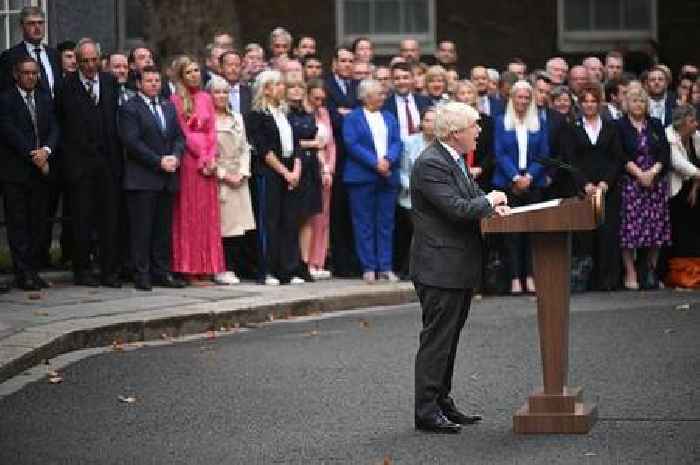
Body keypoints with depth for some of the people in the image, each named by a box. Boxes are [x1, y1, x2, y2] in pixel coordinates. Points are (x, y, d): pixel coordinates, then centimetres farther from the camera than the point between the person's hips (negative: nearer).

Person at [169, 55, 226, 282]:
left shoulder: (206, 98, 14)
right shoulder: (177, 100, -3)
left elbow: (212, 131, 9)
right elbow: (183, 133, -7)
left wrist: (211, 158, -4)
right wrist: (202, 158, -10)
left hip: (207, 163, 5)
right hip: (189, 160, -5)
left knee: (208, 213, 5)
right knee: (188, 214, -3)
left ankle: (206, 267, 8)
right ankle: (188, 268, -1)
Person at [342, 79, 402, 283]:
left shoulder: (389, 118, 16)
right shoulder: (352, 118, 1)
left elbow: (397, 142, 7)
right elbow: (352, 145, -10)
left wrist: (387, 159, -13)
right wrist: (375, 163, -17)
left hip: (388, 176, 4)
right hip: (362, 177, -4)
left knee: (386, 224, 5)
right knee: (364, 224, -2)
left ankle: (385, 267, 8)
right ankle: (368, 268, 2)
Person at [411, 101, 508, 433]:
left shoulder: (454, 159, 13)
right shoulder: (430, 164, -19)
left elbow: (469, 196, 20)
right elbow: (458, 209, -25)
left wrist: (491, 205, -1)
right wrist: (489, 202, -8)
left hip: (459, 266, 10)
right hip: (440, 267, -10)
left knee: (448, 339, 15)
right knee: (436, 340, -6)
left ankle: (442, 403, 24)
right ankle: (427, 412, -1)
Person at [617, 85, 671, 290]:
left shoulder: (656, 125, 14)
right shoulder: (619, 126, 2)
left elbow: (665, 153, 6)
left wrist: (653, 172, -9)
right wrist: (639, 173, -14)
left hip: (656, 181, 4)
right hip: (630, 182, -4)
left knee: (656, 228, 1)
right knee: (630, 228, -8)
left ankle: (651, 269, 12)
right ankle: (630, 273, -4)